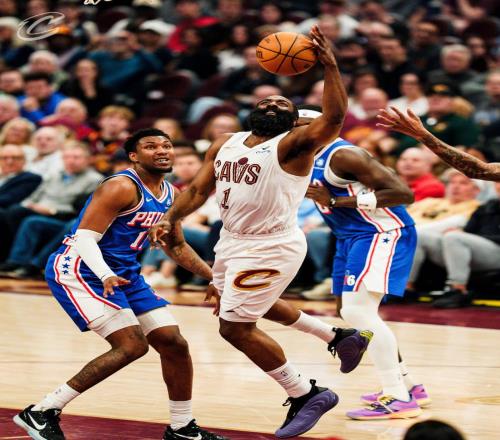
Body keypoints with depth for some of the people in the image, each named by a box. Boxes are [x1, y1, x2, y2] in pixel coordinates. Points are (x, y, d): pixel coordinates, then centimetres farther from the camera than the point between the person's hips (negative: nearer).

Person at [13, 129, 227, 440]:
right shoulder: (122, 188, -18)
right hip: (79, 269, -9)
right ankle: (42, 413, -17)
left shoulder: (169, 194, 9)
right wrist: (106, 276, -40)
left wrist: (214, 277, 18)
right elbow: (84, 237, -24)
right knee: (132, 345, -21)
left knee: (174, 343, 6)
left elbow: (176, 246, 24)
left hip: (124, 273, 9)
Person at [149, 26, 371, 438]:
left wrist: (330, 66, -40)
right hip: (234, 243, 9)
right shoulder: (225, 145, 7)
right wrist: (170, 219, -6)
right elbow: (198, 191, 11)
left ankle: (306, 395, 4)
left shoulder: (294, 144, -14)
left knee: (235, 328, -9)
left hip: (272, 248, -9)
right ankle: (338, 335, 43)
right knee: (243, 306, 31)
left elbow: (333, 118, -31)